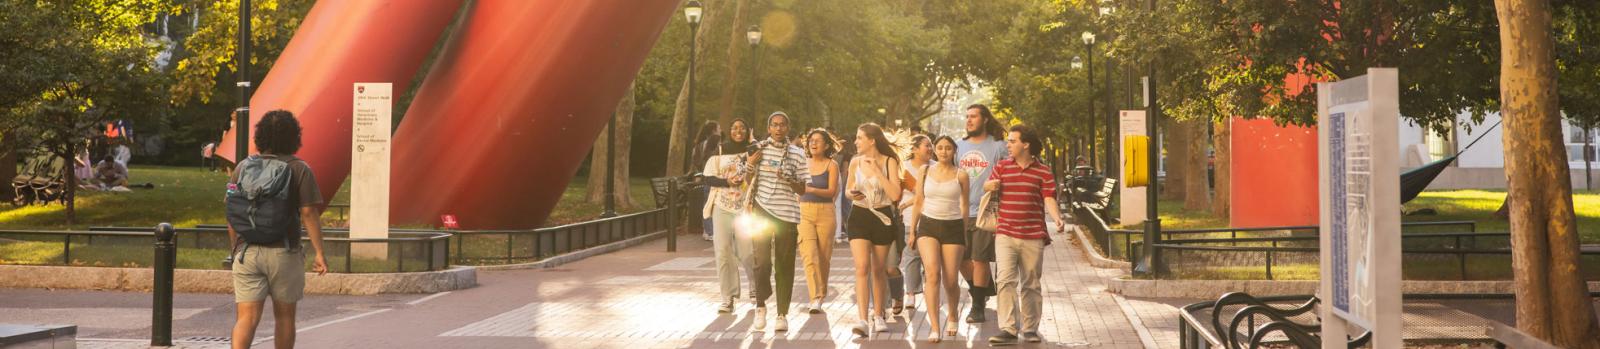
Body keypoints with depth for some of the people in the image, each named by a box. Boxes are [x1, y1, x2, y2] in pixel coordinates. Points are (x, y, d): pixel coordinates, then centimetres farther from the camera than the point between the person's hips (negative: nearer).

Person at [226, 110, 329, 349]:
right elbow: (308, 214, -10)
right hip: (284, 252, -2)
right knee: (284, 316, 13)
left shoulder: (244, 167, 5)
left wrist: (235, 249, 18)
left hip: (247, 251, 2)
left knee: (247, 318, -1)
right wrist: (319, 253, -7)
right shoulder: (299, 170, -4)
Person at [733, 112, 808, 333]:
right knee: (762, 261, -10)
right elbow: (748, 182, 12)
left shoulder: (797, 154, 3)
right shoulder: (758, 149, 7)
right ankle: (760, 307, 7)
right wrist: (750, 164, -5)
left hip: (787, 214, 0)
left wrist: (788, 179, -14)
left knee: (784, 265, 2)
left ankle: (782, 315, 9)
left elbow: (803, 190, 4)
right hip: (762, 211, 0)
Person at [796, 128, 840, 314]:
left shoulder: (831, 165, 1)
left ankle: (819, 297, 20)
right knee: (809, 255, -12)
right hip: (804, 211, 1)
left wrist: (812, 190, -22)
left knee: (823, 257, 4)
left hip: (825, 213, -1)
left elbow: (832, 191, -8)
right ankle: (815, 299, -18)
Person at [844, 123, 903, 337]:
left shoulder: (889, 162, -5)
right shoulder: (855, 162, 3)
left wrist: (877, 171, -18)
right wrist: (852, 194, -7)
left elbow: (895, 195, -15)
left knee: (878, 269, 11)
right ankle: (863, 320, -20)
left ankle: (878, 316, 28)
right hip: (859, 217, 1)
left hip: (882, 217, -1)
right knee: (862, 267, -14)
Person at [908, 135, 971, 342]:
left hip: (953, 227, 0)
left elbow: (964, 206, 7)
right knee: (932, 274, -17)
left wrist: (964, 235, 8)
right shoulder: (926, 171, 5)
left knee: (950, 281, 2)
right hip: (928, 225, 0)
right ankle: (934, 328, -17)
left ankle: (952, 316, 34)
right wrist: (912, 230, 9)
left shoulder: (960, 175, 1)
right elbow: (918, 202, 11)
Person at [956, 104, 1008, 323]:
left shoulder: (997, 147, -1)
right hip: (960, 212, 5)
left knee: (979, 259, -3)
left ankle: (977, 307, 8)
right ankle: (984, 290, 32)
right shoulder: (959, 146, 12)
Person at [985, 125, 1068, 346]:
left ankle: (1030, 329, 20)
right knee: (1006, 281, -12)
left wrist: (1058, 219, -25)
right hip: (1005, 235, 1)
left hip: (1033, 237, -1)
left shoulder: (1043, 171, 1)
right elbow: (989, 186, 16)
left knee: (1031, 285, 9)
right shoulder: (1002, 167, 9)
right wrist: (990, 186, -10)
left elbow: (1049, 199, -6)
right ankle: (1008, 330, -13)